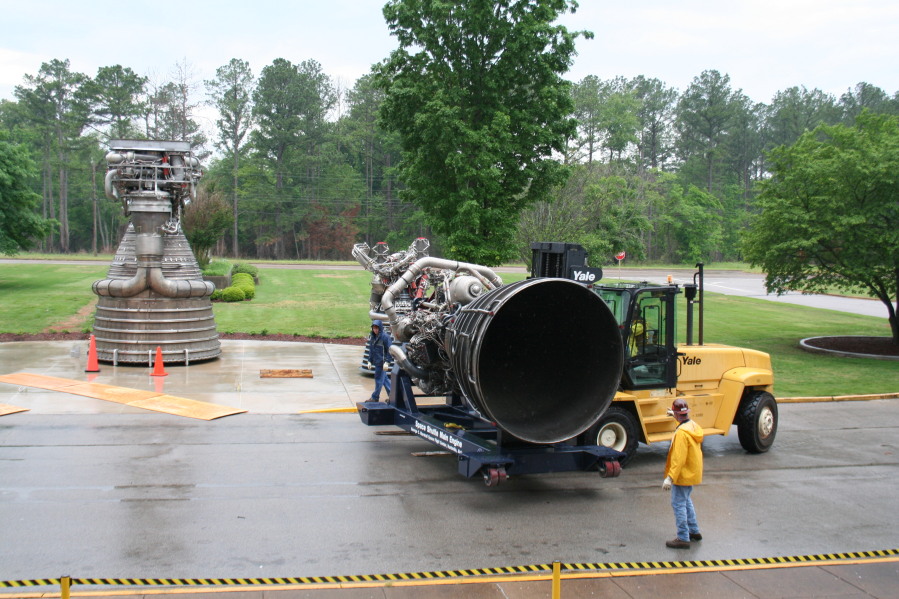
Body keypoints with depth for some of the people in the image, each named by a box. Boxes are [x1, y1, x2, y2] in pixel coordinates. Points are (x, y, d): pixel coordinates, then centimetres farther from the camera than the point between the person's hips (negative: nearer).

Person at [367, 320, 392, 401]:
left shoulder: (385, 336, -14)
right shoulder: (372, 336, 9)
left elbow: (389, 349, -14)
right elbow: (371, 349, 17)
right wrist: (370, 360, 14)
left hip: (381, 362, -8)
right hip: (376, 362, 8)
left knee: (379, 379, -1)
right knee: (385, 379, 14)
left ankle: (375, 397, 8)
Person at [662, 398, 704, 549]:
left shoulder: (681, 433, -26)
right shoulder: (694, 426, 2)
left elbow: (678, 458, -28)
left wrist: (670, 478, -27)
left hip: (683, 475, -10)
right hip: (693, 473, 10)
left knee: (679, 504, -2)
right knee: (686, 501, 23)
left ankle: (683, 538, 1)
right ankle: (694, 531, 33)